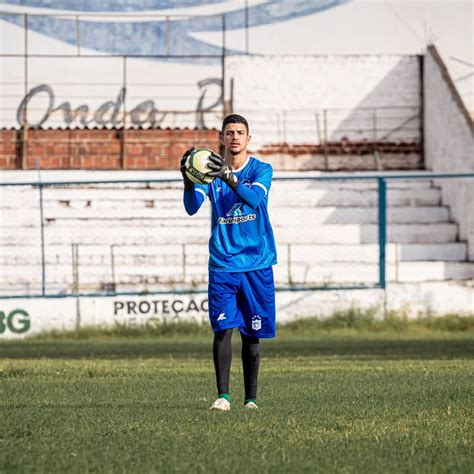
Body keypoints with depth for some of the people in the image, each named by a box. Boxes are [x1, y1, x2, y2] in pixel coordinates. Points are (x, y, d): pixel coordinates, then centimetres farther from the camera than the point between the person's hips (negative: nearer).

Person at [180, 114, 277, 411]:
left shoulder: (261, 170, 0)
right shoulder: (210, 171, 4)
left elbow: (255, 197, -22)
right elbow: (192, 207, -10)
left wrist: (229, 178, -39)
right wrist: (188, 180, -29)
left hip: (257, 264, 0)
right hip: (222, 264, 0)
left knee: (252, 334, 4)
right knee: (223, 328, -12)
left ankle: (251, 398, 13)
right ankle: (223, 396, -11)